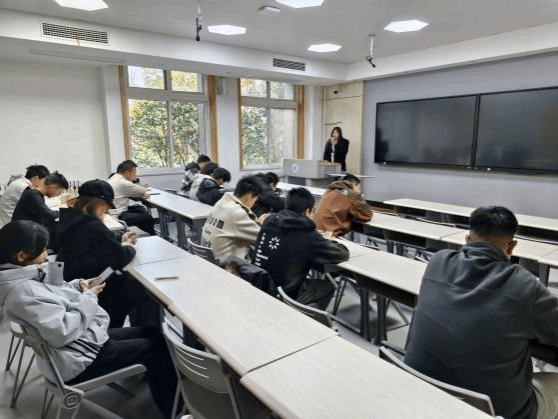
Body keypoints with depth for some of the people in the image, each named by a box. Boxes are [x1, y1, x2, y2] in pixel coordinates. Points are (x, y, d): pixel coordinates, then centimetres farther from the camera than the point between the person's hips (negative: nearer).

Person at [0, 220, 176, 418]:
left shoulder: (22, 274, 2)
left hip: (86, 335, 10)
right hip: (77, 359, -10)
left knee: (153, 334, 8)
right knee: (151, 349, -2)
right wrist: (88, 299, -18)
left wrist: (77, 286, 3)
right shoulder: (22, 291, -28)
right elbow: (61, 333, -31)